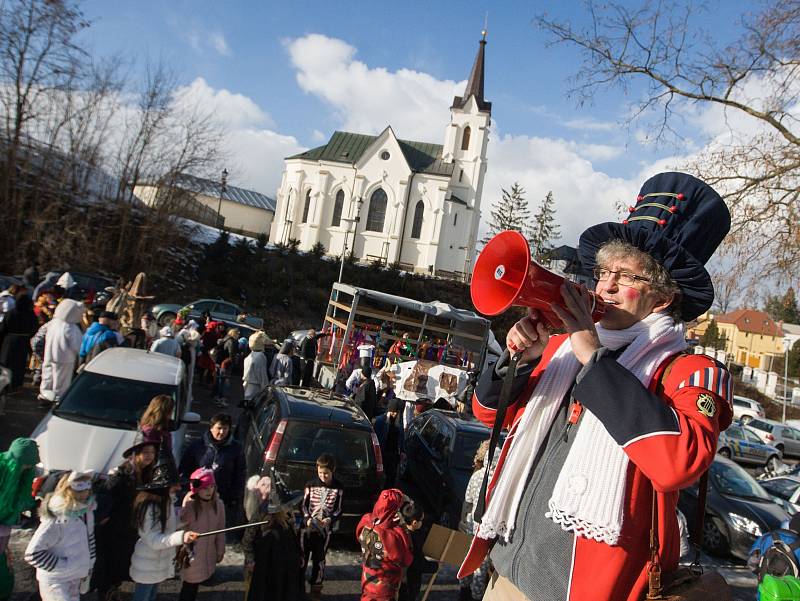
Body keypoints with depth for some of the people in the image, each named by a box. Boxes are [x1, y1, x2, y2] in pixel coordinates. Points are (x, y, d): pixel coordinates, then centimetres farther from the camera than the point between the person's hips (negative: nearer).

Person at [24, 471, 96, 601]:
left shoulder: (86, 511, -5)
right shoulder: (56, 520, -27)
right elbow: (32, 553, -23)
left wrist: (87, 568, 12)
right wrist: (63, 566, -19)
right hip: (55, 581, -7)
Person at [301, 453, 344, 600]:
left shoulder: (338, 488, -4)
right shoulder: (311, 485, -2)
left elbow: (338, 510, -2)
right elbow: (304, 505, 2)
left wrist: (330, 519, -19)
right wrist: (307, 518, -15)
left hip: (325, 528, -1)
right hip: (308, 526, 1)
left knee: (319, 559, 9)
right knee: (302, 557, 5)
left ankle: (316, 587, 24)